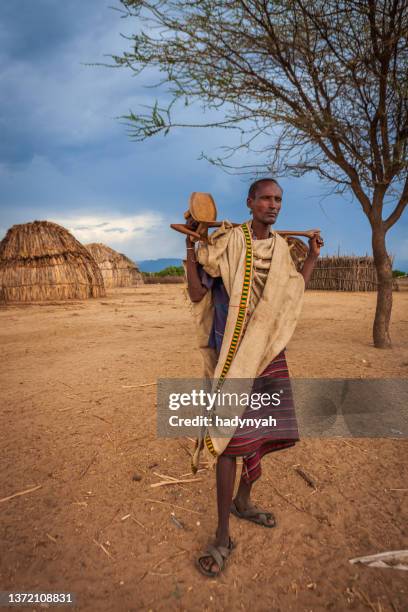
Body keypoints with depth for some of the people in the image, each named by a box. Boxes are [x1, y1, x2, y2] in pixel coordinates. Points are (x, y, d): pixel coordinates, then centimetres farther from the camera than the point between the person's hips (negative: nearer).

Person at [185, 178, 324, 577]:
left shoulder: (281, 248, 8)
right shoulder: (227, 242, -10)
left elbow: (292, 297, 17)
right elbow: (196, 294, -12)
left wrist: (313, 258, 15)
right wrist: (190, 245, -21)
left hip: (268, 353, 7)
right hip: (233, 355, -6)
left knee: (260, 431, 16)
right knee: (229, 439, -3)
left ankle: (242, 502, 41)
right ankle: (222, 538, 15)